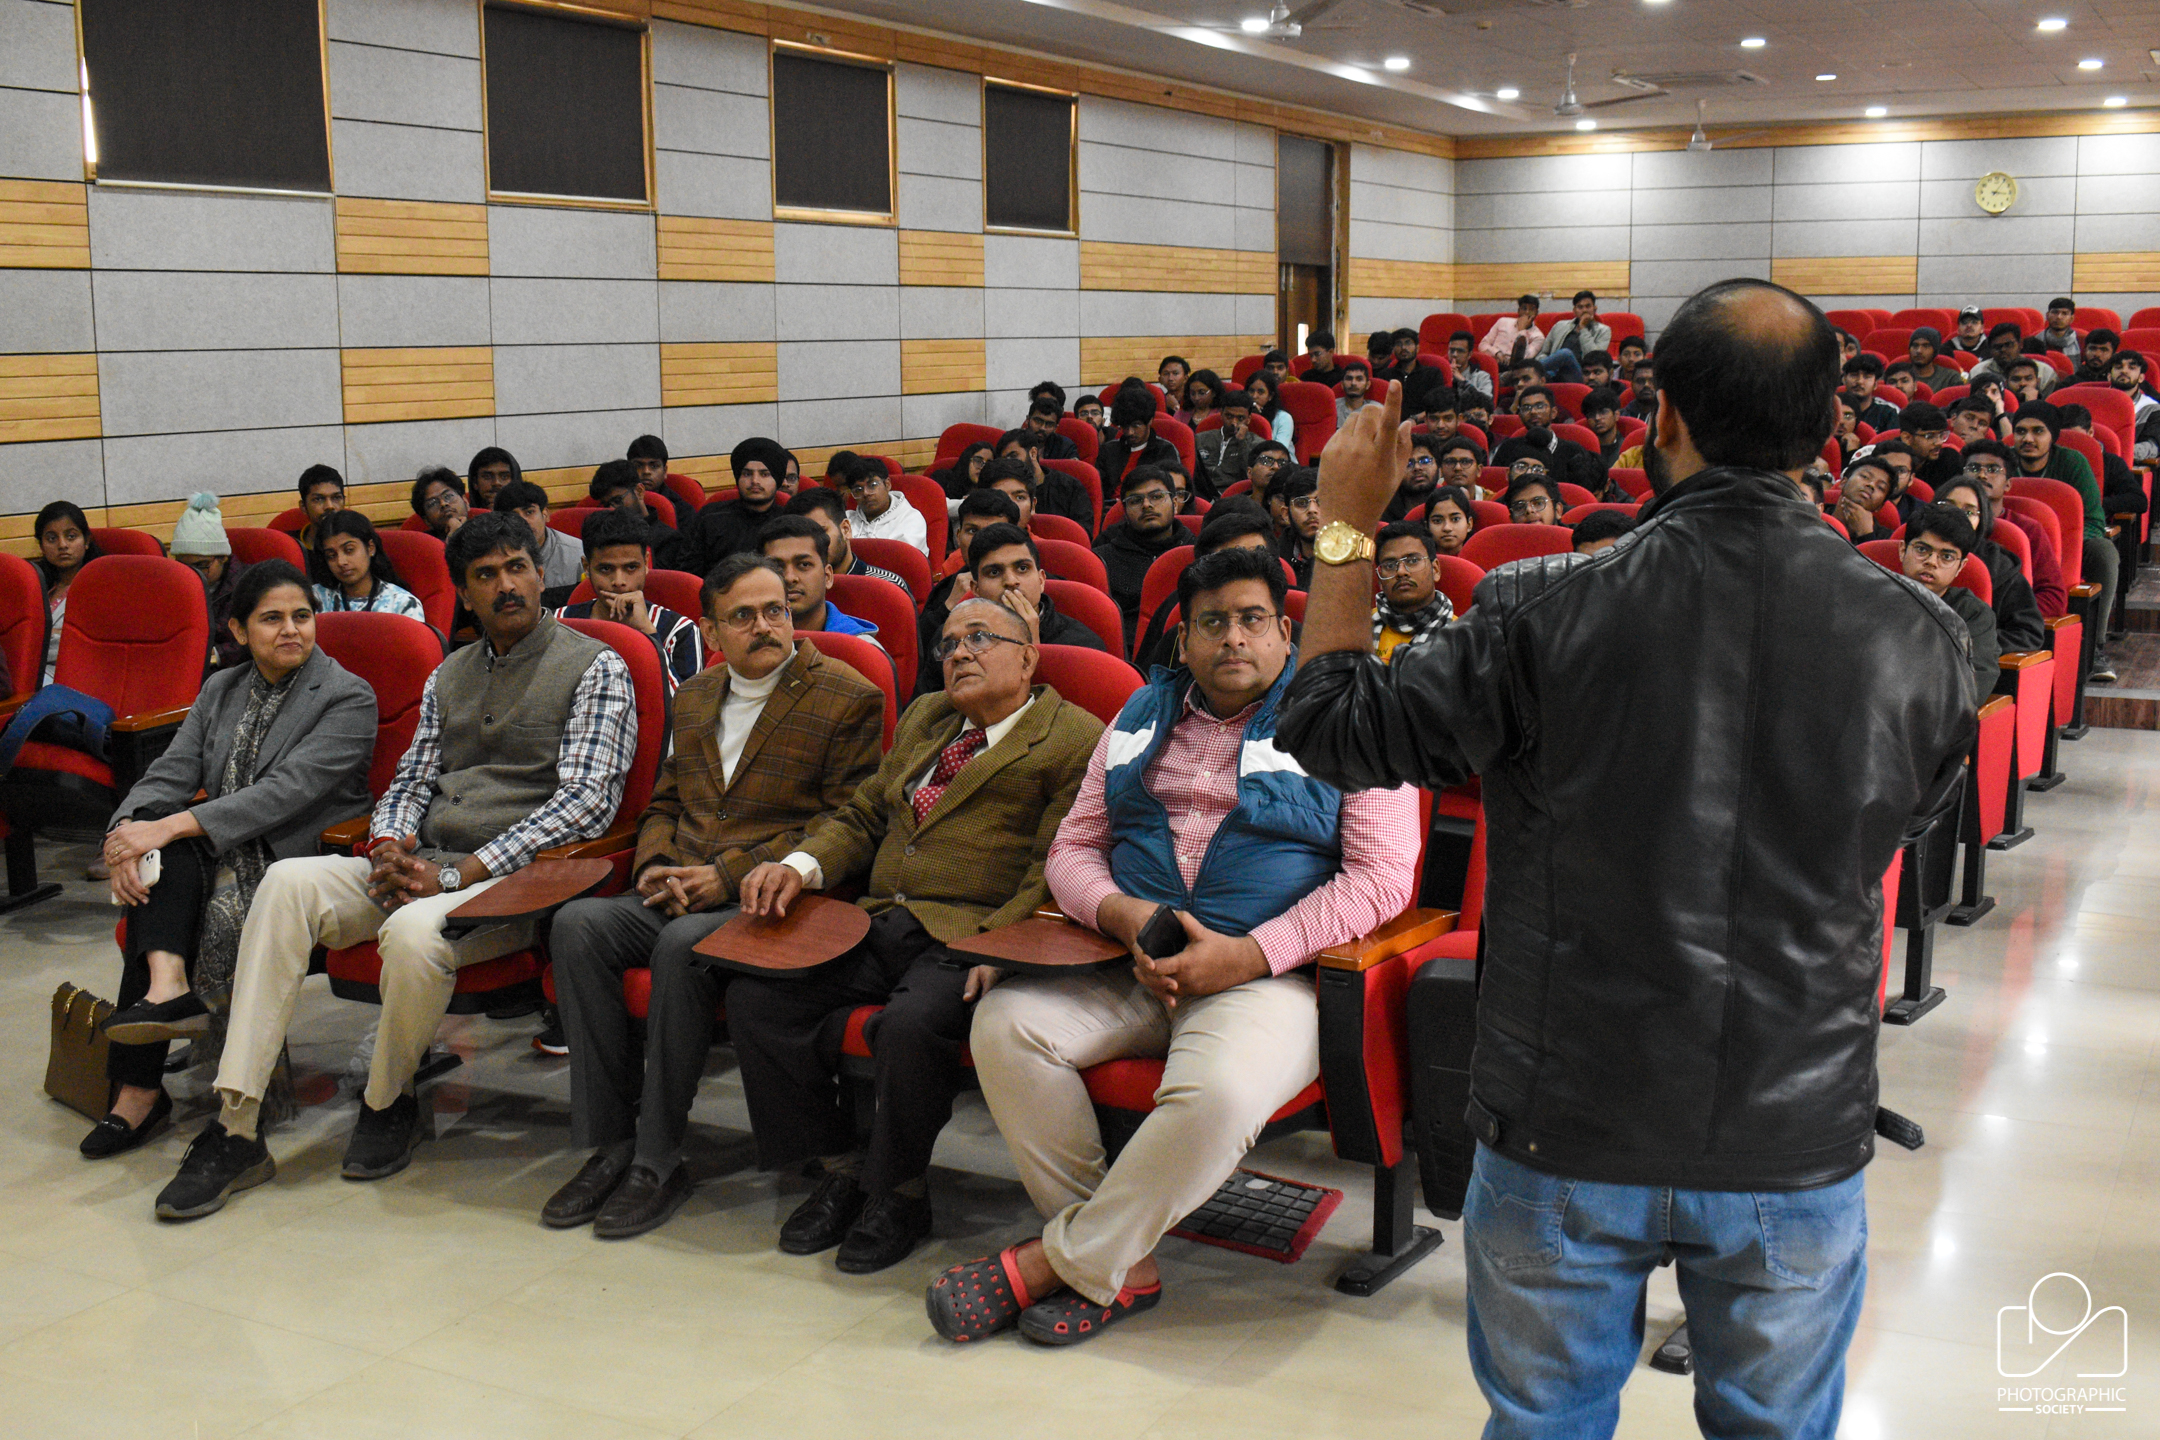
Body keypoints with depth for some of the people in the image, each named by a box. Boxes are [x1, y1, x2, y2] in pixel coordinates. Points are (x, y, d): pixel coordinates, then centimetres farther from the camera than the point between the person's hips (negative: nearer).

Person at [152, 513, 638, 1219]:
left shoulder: (595, 669, -1)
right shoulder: (449, 676, 20)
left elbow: (586, 801, -11)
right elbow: (410, 782, 22)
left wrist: (456, 875, -16)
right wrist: (391, 844, -5)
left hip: (517, 877, -6)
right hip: (420, 865, 6)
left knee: (414, 931, -36)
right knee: (289, 881, -20)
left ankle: (389, 1101, -5)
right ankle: (235, 1129, -22)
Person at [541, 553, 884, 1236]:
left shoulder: (849, 699, 0)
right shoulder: (694, 698, 20)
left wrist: (729, 873, -13)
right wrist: (657, 866, 2)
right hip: (682, 895, 6)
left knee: (682, 944, -34)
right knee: (577, 923, -21)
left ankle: (657, 1162, -22)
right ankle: (608, 1146, -16)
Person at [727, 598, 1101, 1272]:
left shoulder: (1078, 741, 0)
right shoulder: (923, 718, 24)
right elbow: (864, 816, 25)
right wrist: (800, 865, 4)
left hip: (970, 938, -7)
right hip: (878, 926, 7)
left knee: (910, 1024, -35)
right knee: (753, 994, -13)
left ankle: (900, 1193, -7)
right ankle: (840, 1168, 3)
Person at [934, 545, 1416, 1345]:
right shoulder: (1143, 717, 18)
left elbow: (1383, 876, -6)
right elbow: (1073, 849, 16)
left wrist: (1244, 955, -16)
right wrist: (1123, 914, -8)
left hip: (1268, 975, -4)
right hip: (1131, 968, 5)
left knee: (1218, 1093, -35)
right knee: (1004, 1023, -21)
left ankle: (1058, 1262, -14)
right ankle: (1121, 1265, -14)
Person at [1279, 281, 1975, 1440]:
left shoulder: (1543, 616, -19)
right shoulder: (1917, 637, -12)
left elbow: (1328, 725, -6)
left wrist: (1345, 527, 7)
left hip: (1567, 1133, -1)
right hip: (1797, 1141, 2)